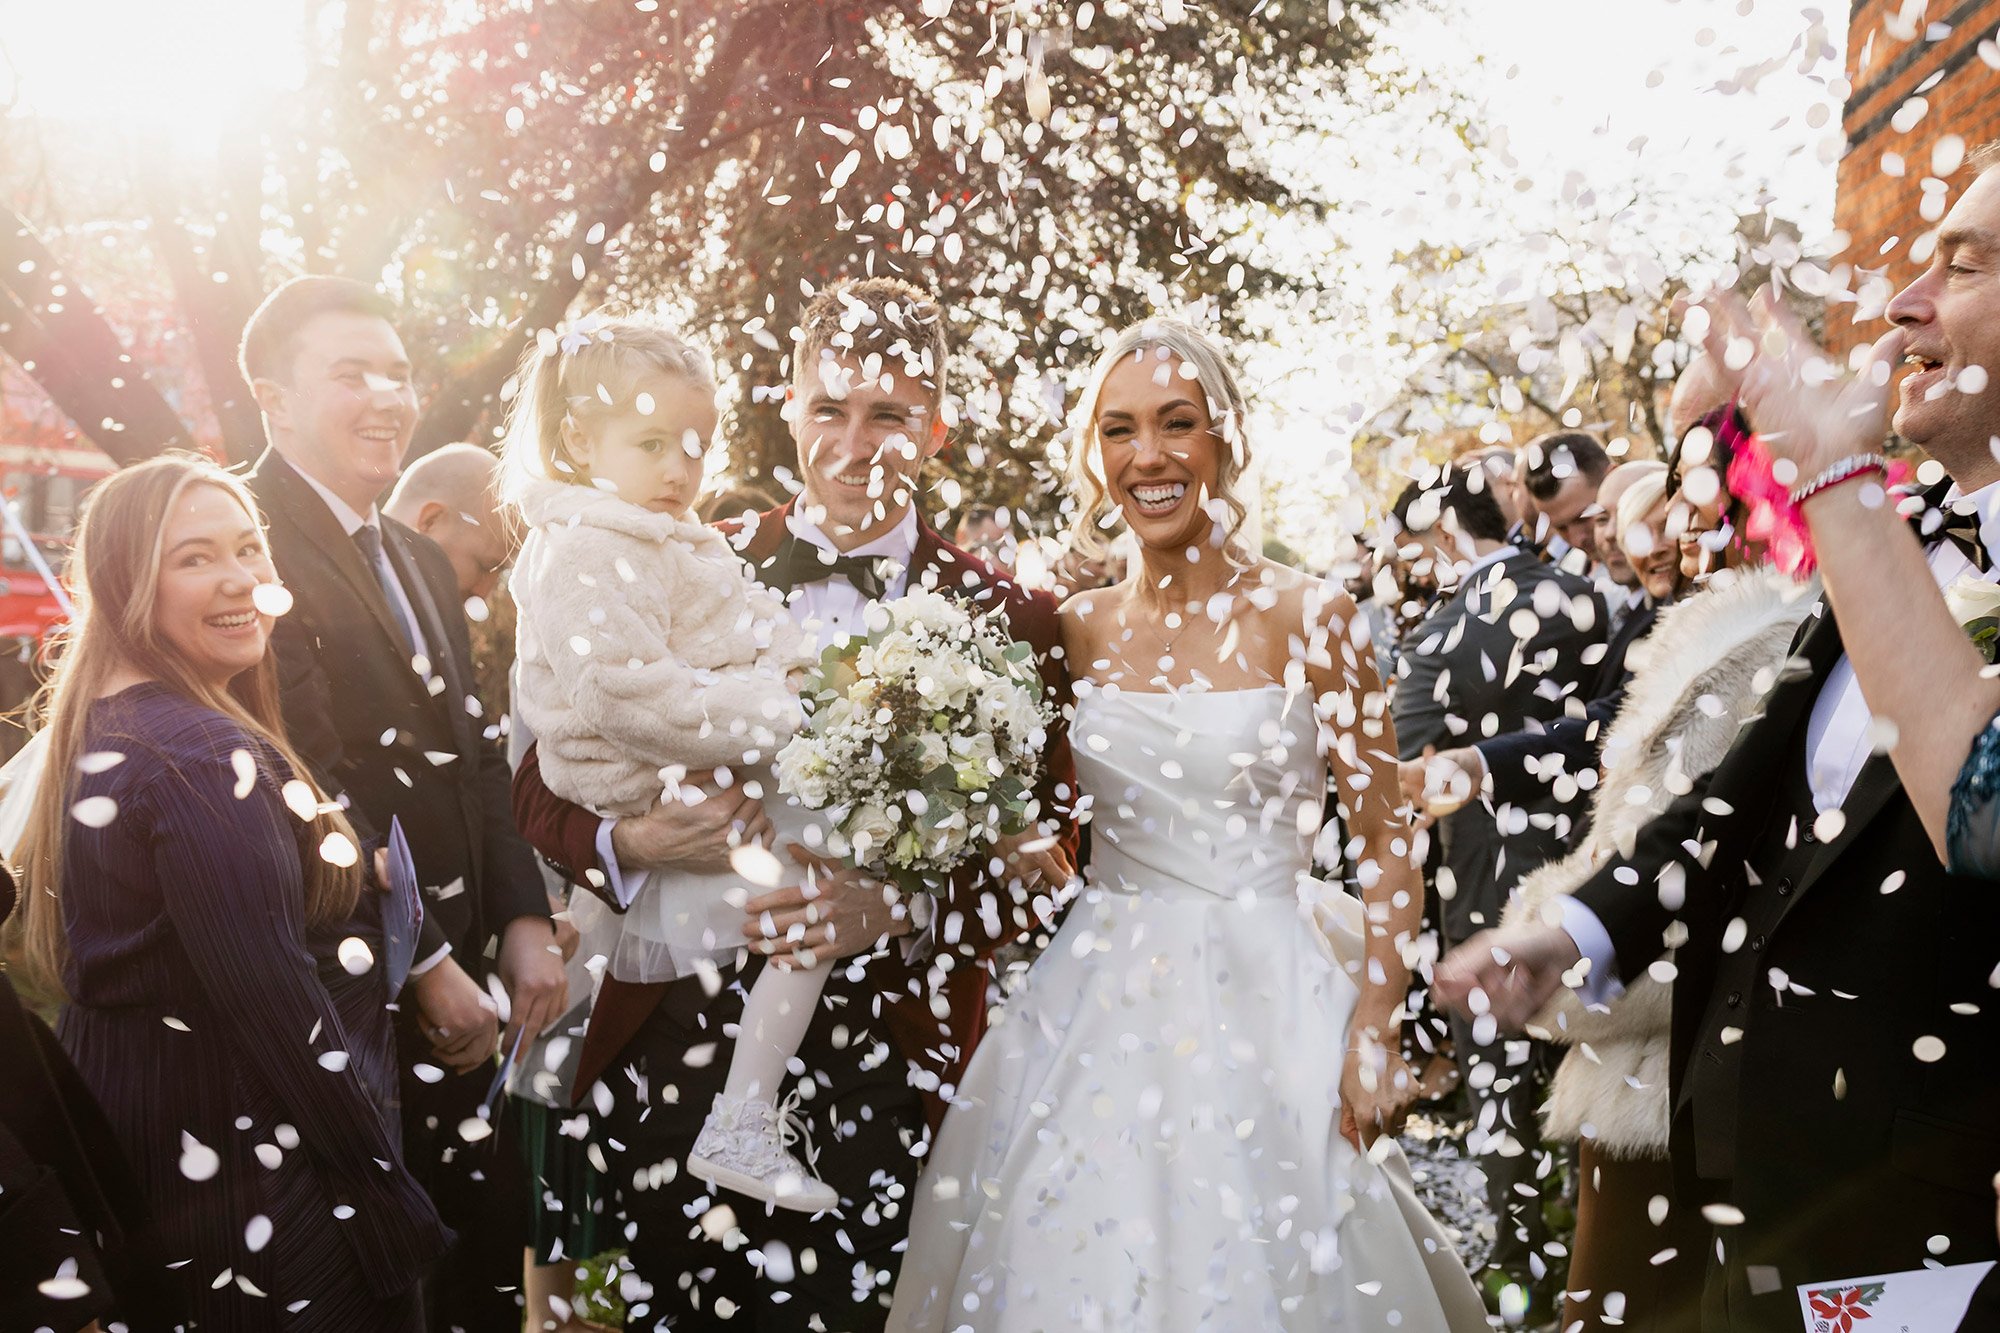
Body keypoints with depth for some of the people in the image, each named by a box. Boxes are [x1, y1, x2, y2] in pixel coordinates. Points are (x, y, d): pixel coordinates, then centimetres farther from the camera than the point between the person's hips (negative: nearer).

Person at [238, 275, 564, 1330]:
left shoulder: (420, 559, 16)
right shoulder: (252, 546, -14)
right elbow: (314, 788, -20)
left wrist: (523, 921, 3)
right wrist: (424, 964, -16)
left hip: (455, 973, 8)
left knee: (494, 1226, 12)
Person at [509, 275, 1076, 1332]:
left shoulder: (1005, 622, -1)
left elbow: (1041, 867, -3)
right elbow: (544, 784, 5)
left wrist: (903, 909, -20)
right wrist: (634, 838, -15)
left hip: (883, 1080, -1)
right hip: (674, 1055, 2)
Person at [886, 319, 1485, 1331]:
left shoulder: (1306, 620, -6)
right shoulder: (1076, 628, 5)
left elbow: (1388, 849, -5)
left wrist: (1373, 1034, -11)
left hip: (1262, 1001, -3)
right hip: (1096, 1008, 3)